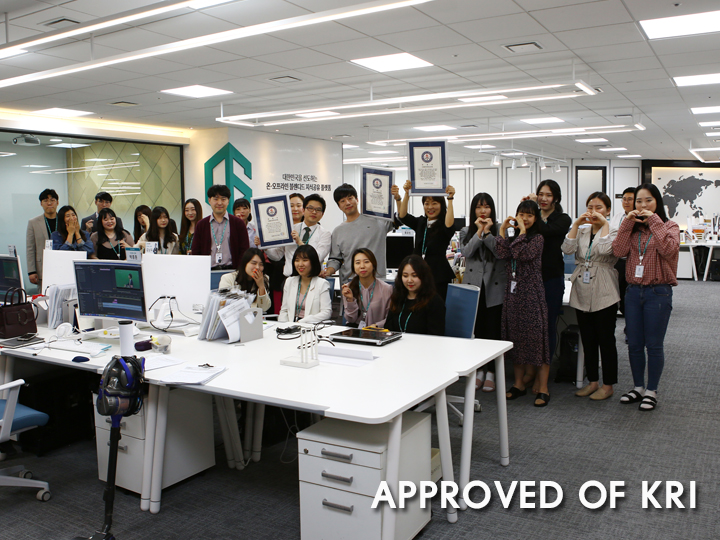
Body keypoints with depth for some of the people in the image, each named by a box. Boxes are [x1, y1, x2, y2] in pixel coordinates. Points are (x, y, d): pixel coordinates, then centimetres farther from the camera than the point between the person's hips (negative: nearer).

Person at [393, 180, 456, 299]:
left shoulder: (443, 226, -1)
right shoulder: (420, 223, 13)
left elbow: (449, 225, -25)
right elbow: (402, 216, 0)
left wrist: (450, 199, -30)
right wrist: (407, 193, -11)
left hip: (438, 276, -4)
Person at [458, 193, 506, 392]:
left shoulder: (499, 230, 4)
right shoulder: (466, 232, 11)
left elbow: (501, 252, -11)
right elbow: (466, 252, -7)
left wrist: (487, 232, -12)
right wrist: (479, 231, -8)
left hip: (494, 287, -2)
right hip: (473, 286, 2)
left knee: (493, 329, 0)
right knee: (476, 329, 5)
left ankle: (491, 372, 10)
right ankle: (479, 370, 17)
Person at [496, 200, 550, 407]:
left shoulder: (537, 238, -3)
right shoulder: (512, 238, 13)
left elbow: (524, 255, -20)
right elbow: (502, 254, -6)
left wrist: (522, 231, -13)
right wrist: (502, 231, -4)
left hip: (532, 293, -6)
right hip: (513, 291, 6)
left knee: (536, 336, -5)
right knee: (514, 336, 10)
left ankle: (543, 389, 1)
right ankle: (519, 383, 21)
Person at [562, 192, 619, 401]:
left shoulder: (614, 232, -2)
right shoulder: (582, 230, 12)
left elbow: (605, 250, -23)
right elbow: (567, 249, -6)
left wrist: (604, 224, -14)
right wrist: (576, 224, -8)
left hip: (604, 293, -5)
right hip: (582, 292, 5)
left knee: (606, 340, 2)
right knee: (587, 340, 12)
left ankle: (607, 385, 12)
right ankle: (592, 381, 23)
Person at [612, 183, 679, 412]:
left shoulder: (669, 226, -1)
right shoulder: (632, 227, 9)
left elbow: (669, 250, -22)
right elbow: (619, 251, -7)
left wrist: (654, 222, -19)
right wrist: (627, 223, -10)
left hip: (658, 292, -4)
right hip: (634, 290, 4)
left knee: (654, 345, 3)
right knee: (634, 344, 10)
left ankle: (652, 391, 16)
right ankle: (638, 387, 25)